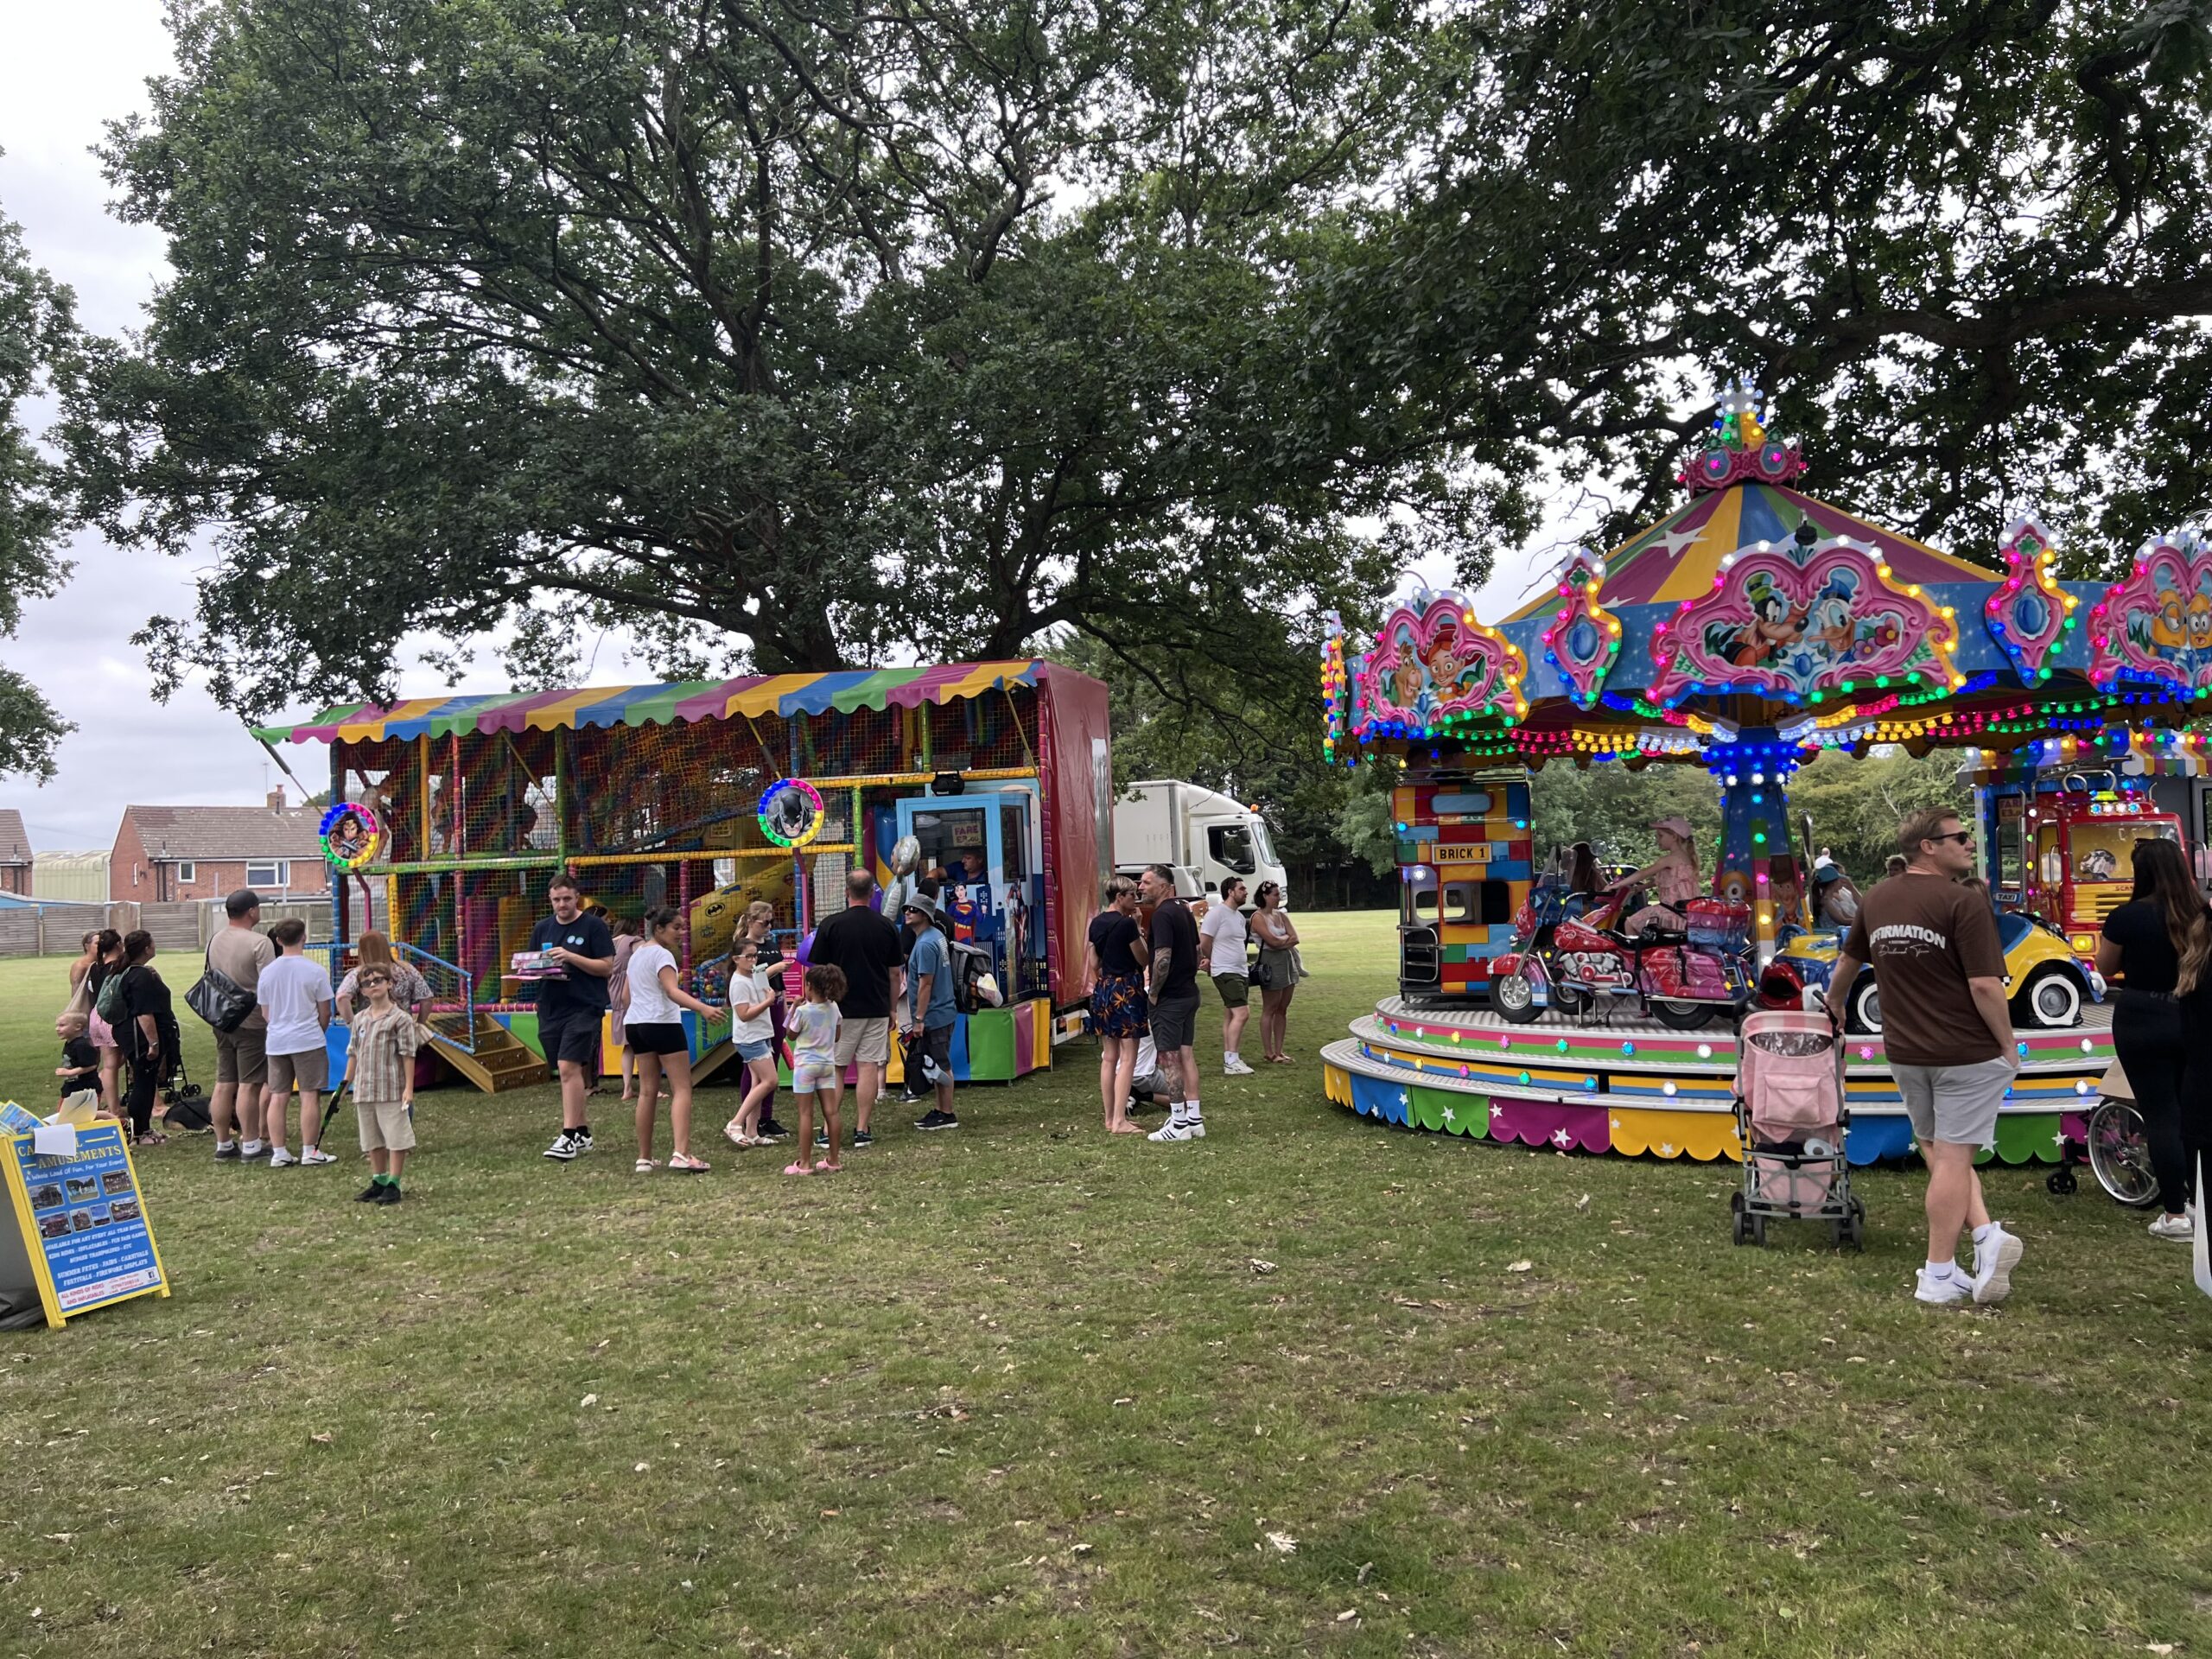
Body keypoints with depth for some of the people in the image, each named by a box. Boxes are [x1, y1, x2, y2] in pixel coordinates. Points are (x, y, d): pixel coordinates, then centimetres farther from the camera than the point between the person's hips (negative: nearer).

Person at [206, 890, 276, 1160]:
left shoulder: (214, 941, 10)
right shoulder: (259, 943, -16)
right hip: (251, 1022, -8)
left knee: (224, 1084, 11)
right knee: (249, 1085, -2)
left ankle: (223, 1144, 19)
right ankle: (250, 1145, 3)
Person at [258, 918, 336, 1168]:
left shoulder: (267, 972, 3)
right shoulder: (315, 971, -9)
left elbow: (265, 1013, 11)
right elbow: (324, 1012, -3)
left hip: (276, 1042, 4)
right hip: (308, 1040, -4)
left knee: (277, 1097, 8)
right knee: (309, 1096, 1)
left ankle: (278, 1153, 11)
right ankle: (309, 1151, 3)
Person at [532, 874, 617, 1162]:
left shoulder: (594, 926, -2)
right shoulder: (542, 929, 13)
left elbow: (606, 967, -6)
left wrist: (570, 957, -17)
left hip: (584, 1008, -6)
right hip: (550, 1009, 6)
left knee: (569, 1067, -17)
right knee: (570, 1072, 11)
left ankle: (568, 1136, -16)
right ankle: (582, 1134, 21)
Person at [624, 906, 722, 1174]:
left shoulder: (636, 954, 18)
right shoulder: (662, 954, -9)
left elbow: (627, 998, 24)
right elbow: (672, 991, -24)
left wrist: (628, 1032, 37)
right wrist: (702, 1008, -38)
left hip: (636, 1024, 9)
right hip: (663, 1024, -9)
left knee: (647, 1091, 11)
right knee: (681, 1089, -9)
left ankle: (644, 1158, 13)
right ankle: (680, 1153, -20)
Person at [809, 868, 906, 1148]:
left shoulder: (831, 925, -6)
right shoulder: (887, 927, 1)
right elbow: (895, 973, 5)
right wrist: (892, 1010, 15)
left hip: (840, 1010, -1)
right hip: (877, 1009, 2)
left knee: (835, 1070, 7)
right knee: (869, 1067, 4)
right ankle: (862, 1130, 4)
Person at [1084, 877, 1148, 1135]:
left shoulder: (1096, 923, 9)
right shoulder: (1127, 923, -14)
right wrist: (1139, 931, -1)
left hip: (1102, 990, 8)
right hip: (1127, 990, -8)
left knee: (1109, 1058, 12)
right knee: (1127, 1058, -4)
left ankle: (1110, 1118, 17)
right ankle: (1120, 1121, -6)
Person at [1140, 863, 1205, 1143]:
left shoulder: (1162, 915, -18)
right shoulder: (1183, 910, 12)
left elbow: (1163, 959, -25)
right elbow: (1197, 950, 18)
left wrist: (1153, 992, -14)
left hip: (1169, 997, -9)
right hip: (1189, 992, 9)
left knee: (1169, 1058, -3)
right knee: (1185, 1054, 13)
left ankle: (1179, 1124, 1)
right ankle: (1194, 1119, 16)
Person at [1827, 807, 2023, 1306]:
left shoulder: (1878, 900, 7)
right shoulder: (1964, 903, -15)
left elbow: (1848, 960, 23)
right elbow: (1985, 986, -19)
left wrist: (1834, 1003, 41)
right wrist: (2009, 1045, -6)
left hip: (1905, 1051, 6)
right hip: (1968, 1053, -5)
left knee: (1939, 1154, 18)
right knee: (1952, 1159, 0)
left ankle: (1986, 1234, 4)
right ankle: (1938, 1276, 5)